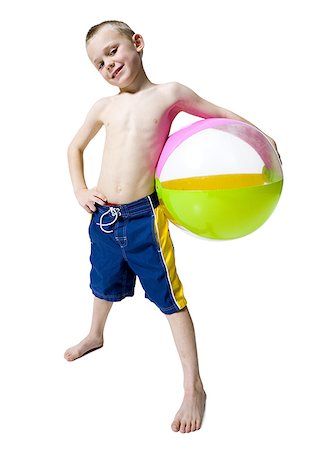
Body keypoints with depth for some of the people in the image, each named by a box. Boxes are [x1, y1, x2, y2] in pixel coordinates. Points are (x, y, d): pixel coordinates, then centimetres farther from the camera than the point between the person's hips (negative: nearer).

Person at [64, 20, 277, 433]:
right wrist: (80, 191, 8)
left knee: (170, 298, 1)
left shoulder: (168, 94, -5)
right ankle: (95, 337, 56)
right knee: (105, 286, 26)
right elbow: (75, 146, 20)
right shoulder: (104, 107, 6)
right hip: (103, 217, 5)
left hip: (143, 217, -5)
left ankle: (194, 387, 14)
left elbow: (220, 114, 3)